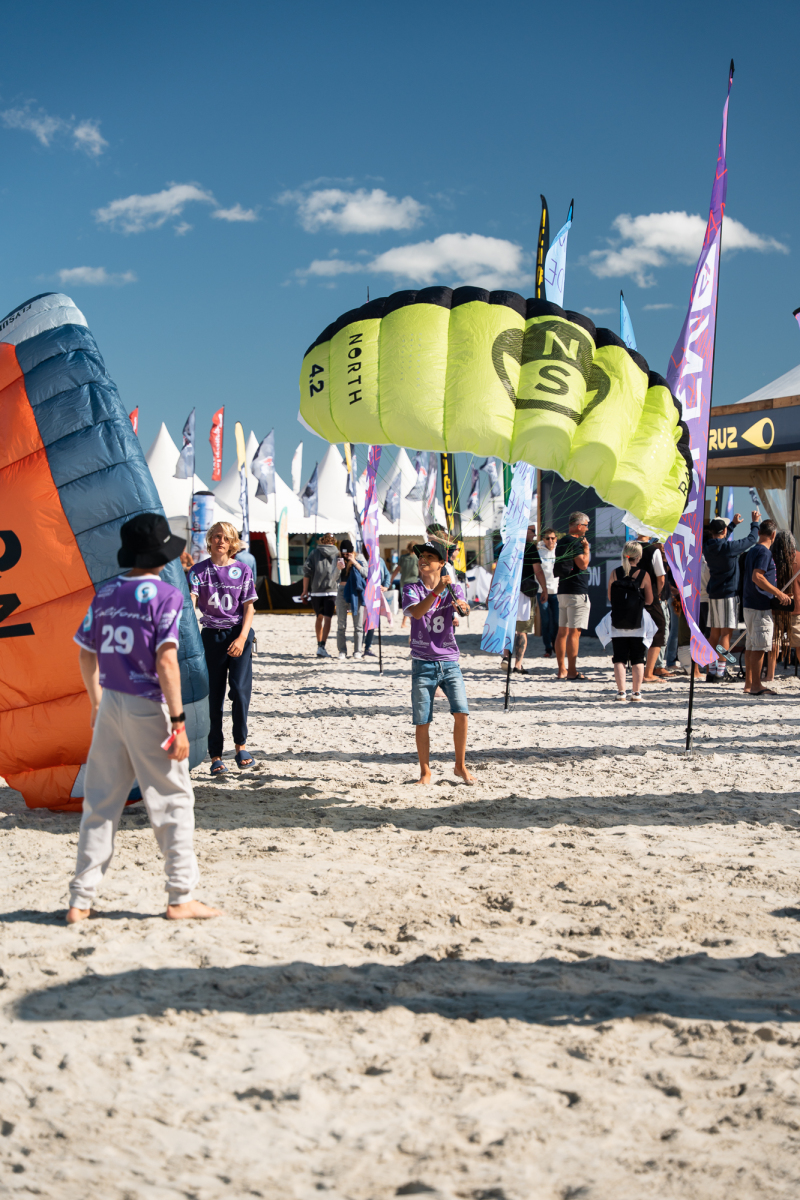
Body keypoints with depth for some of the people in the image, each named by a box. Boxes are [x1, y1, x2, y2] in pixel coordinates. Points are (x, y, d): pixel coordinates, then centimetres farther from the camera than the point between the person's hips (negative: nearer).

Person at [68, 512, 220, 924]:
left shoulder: (105, 593, 7)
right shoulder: (165, 595, -11)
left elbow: (87, 654, 12)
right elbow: (165, 661, -18)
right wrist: (178, 720, -15)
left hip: (110, 704, 6)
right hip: (148, 707, -6)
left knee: (100, 803, 12)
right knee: (173, 800, 6)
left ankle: (80, 901, 14)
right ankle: (181, 898, 11)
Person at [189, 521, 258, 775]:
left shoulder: (242, 570, 4)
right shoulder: (200, 570, 3)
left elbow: (249, 606, 2)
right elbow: (190, 599, -10)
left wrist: (242, 637, -11)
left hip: (239, 634, 0)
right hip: (211, 636, 1)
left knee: (240, 689, -13)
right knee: (213, 696, 2)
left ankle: (241, 743, 8)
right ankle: (215, 756, 8)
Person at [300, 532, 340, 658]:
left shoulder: (315, 552, 6)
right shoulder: (337, 554, 8)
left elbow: (307, 571, -1)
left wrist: (305, 590, 3)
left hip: (316, 591, 2)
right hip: (331, 590, -2)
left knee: (319, 618, 18)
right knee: (327, 618, -7)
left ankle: (319, 644, 25)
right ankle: (322, 646, -20)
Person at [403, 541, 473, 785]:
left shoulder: (453, 588, 4)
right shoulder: (412, 589, 0)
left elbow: (465, 609, -16)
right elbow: (416, 612, -21)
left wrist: (462, 605, -39)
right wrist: (436, 591, -34)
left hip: (449, 662, 1)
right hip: (423, 664, -1)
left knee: (461, 713, -11)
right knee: (422, 722, 0)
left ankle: (460, 766, 7)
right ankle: (425, 772, 15)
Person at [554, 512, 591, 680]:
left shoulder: (562, 542, 16)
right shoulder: (575, 542, -12)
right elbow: (583, 564, -21)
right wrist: (586, 548, -8)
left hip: (562, 591, 9)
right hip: (577, 591, -9)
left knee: (562, 631, 10)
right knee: (574, 632, -9)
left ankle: (562, 670, 14)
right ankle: (572, 672, -11)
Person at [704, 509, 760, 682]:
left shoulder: (707, 547, 3)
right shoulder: (729, 547, -15)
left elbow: (719, 540, 27)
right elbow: (752, 539, -2)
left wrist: (734, 524, 35)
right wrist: (755, 522, 16)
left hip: (713, 594, 7)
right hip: (729, 594, -7)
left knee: (714, 633, 10)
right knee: (726, 633, -5)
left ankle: (712, 671, 11)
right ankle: (721, 672, -7)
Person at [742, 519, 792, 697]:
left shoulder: (752, 551, 15)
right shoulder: (764, 552, -13)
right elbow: (757, 577, -25)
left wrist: (776, 594, 29)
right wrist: (779, 593, -23)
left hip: (749, 604, 10)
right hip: (760, 605, -10)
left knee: (751, 645, 12)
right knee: (760, 647, -7)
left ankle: (749, 683, 15)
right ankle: (756, 686, -6)